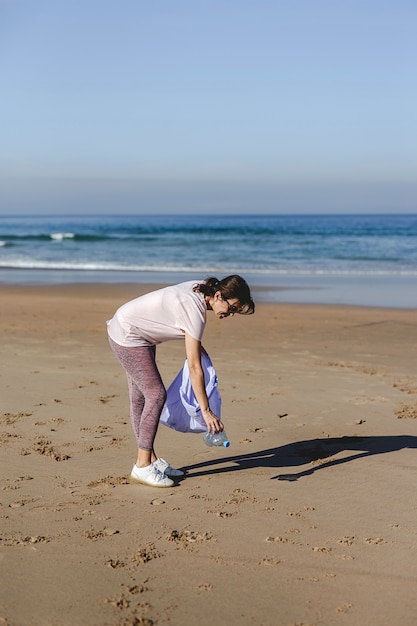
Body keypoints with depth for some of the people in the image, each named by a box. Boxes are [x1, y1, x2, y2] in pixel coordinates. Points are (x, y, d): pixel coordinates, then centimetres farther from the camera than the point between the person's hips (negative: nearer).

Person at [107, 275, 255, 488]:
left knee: (140, 398, 11)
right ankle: (142, 466, -9)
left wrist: (194, 343, 7)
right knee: (156, 394, -12)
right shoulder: (195, 311, -29)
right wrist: (206, 411, -26)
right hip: (127, 335, -10)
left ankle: (151, 460, 17)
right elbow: (194, 367, -29)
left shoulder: (199, 288, -4)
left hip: (137, 333, 10)